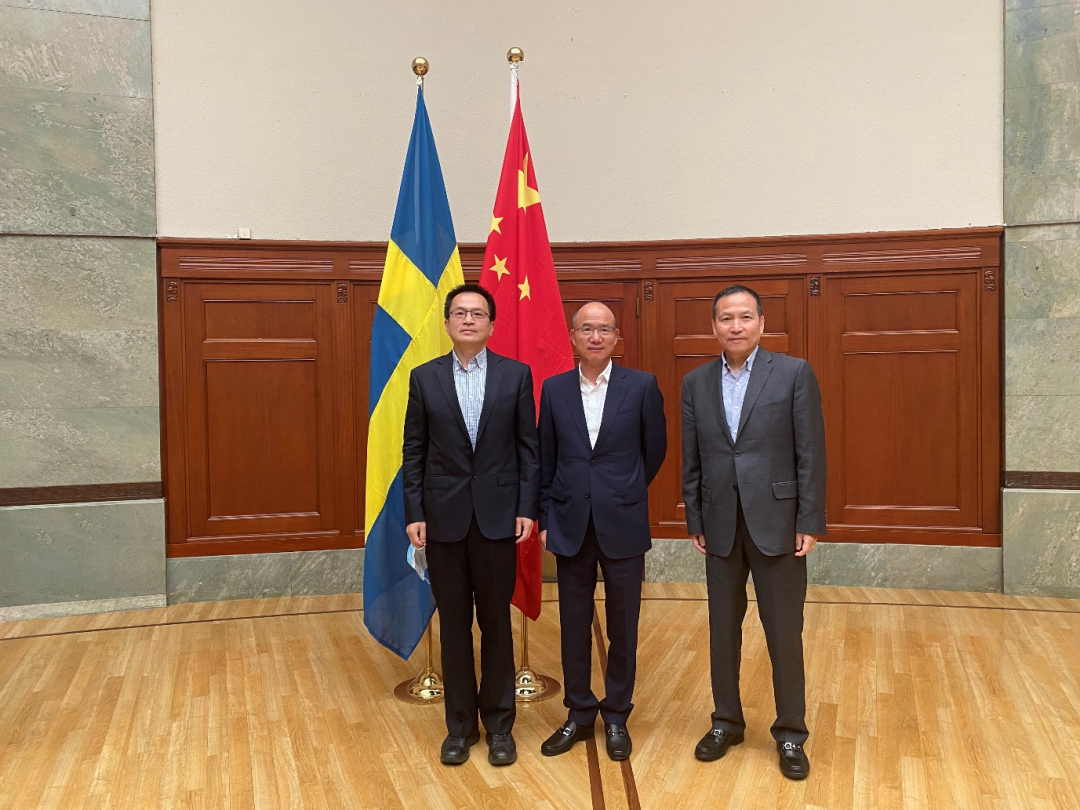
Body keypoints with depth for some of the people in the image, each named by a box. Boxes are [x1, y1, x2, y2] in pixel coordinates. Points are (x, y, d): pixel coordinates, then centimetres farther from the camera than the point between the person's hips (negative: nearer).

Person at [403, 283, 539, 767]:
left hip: (497, 514, -1)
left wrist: (527, 509, -5)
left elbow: (528, 447, 1)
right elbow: (413, 451, 3)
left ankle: (499, 724, 24)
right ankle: (460, 724, 25)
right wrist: (414, 514, -2)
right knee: (453, 624, 10)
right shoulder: (424, 377, 3)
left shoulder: (516, 374, 1)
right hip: (444, 516, 1)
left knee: (496, 622, 8)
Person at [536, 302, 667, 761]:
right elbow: (545, 459, 7)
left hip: (622, 524, -1)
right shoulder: (554, 389, 3)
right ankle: (579, 714, 27)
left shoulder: (642, 386, -3)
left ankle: (616, 716, 27)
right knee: (574, 624, 11)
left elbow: (655, 450, 7)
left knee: (622, 625, 9)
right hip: (571, 523, 2)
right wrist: (545, 519, 5)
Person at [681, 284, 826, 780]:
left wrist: (809, 522, -9)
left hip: (776, 522, -3)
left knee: (784, 633, 6)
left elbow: (811, 454, -6)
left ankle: (791, 733, 24)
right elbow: (691, 461, 7)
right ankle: (726, 721, 30)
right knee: (723, 629, 13)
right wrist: (695, 521, 5)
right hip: (720, 526, 3)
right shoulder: (695, 383, 5)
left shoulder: (794, 374, -4)